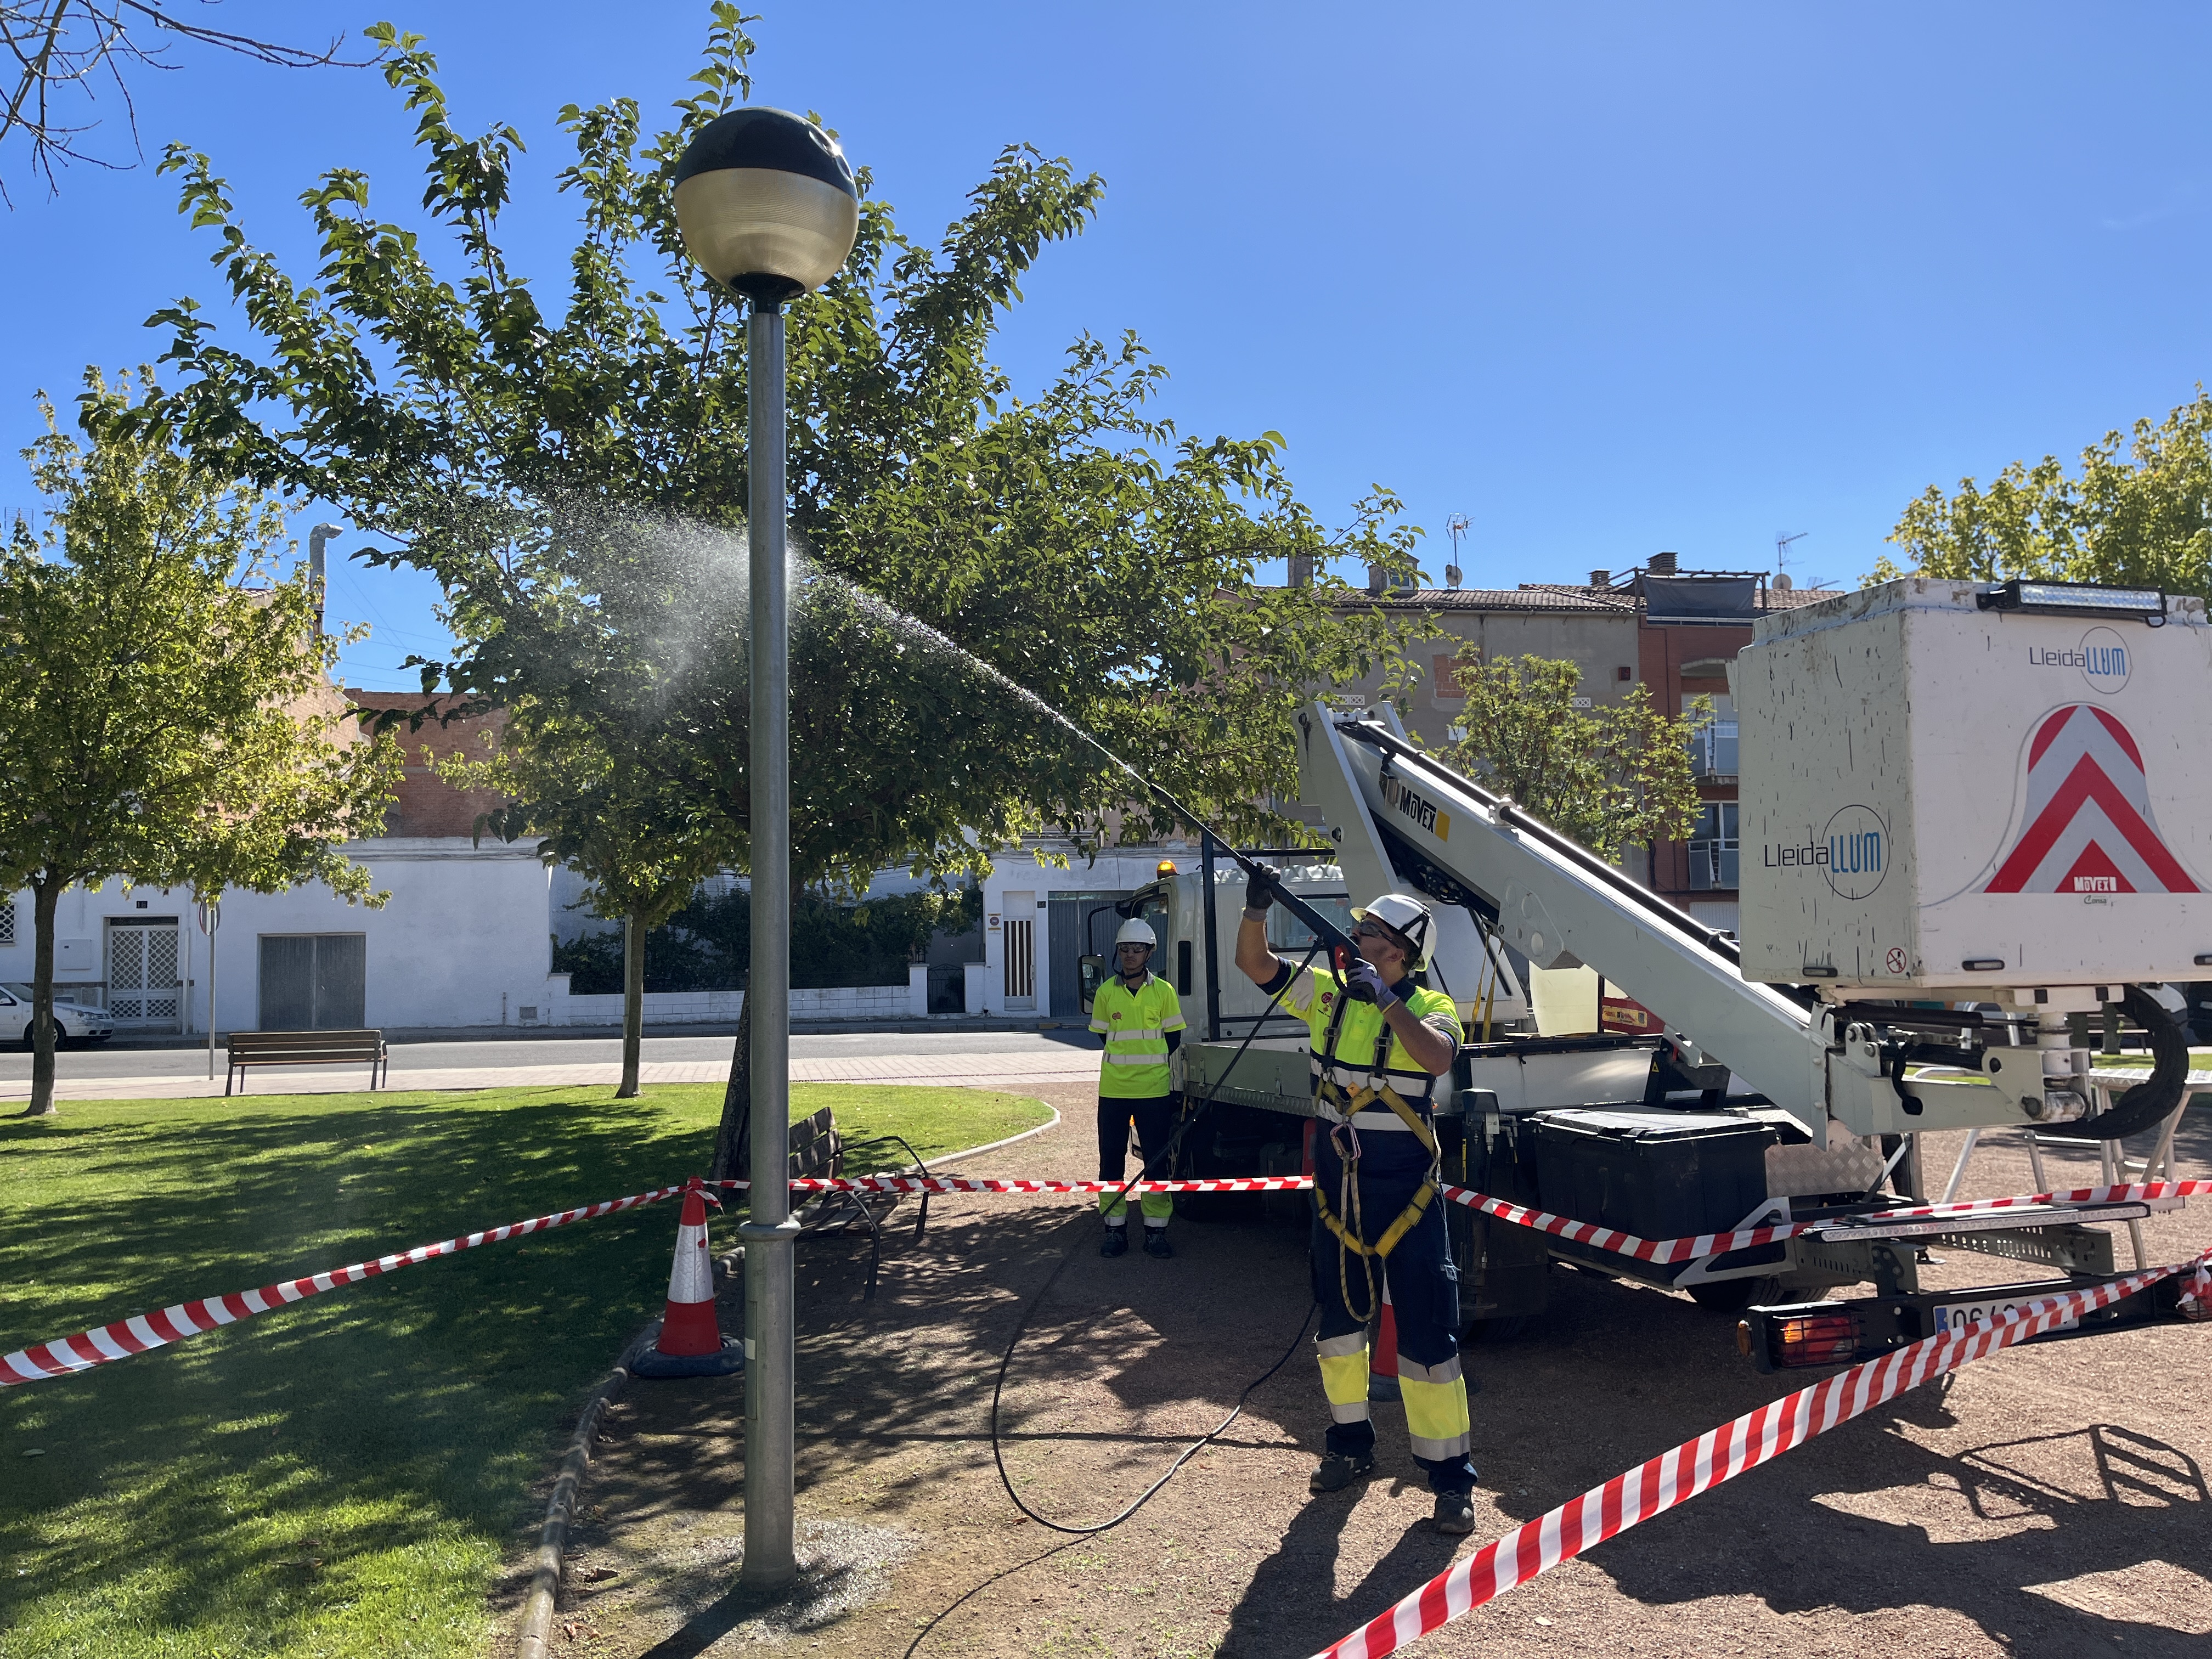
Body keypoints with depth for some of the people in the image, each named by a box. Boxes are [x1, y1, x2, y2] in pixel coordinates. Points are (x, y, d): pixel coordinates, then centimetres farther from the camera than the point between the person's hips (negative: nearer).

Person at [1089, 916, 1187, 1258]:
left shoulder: (1164, 991, -1)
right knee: (1111, 1160, 5)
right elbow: (1104, 1035, 12)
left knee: (1157, 1160, 3)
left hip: (1155, 1089, -1)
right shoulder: (1106, 992, 2)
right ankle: (1115, 1228, 16)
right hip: (1113, 1089, 1)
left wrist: (1150, 1063, 6)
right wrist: (1127, 1061, 9)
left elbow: (1173, 1038, 7)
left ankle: (1156, 1230, 13)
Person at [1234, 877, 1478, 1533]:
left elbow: (1438, 1058, -30)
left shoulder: (1430, 1007, -9)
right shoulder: (1329, 994, 2)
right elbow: (1255, 963, 1)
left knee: (1425, 1329, -3)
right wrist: (1256, 909, -15)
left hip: (1405, 1191, -5)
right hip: (1337, 1188, 5)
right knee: (1339, 1317, 16)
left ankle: (1451, 1477, 9)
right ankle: (1350, 1445, 34)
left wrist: (1386, 999, -31)